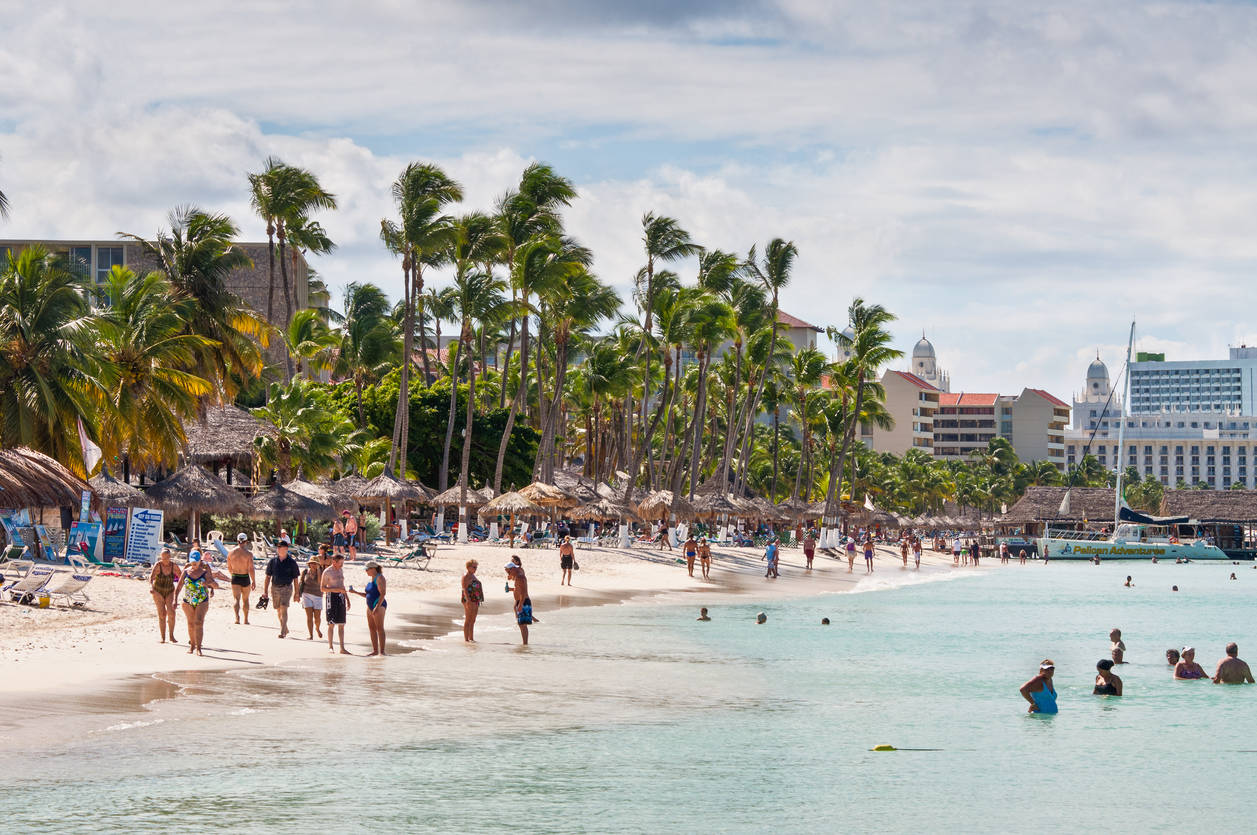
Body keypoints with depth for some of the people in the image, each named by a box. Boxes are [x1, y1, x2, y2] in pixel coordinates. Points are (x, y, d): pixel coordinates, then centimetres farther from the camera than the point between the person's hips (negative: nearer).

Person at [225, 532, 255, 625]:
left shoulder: (231, 552, -1)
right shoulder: (248, 553, -11)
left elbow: (229, 567, 8)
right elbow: (251, 569, -13)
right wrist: (254, 581, -5)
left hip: (235, 578, 1)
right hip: (245, 578, -1)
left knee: (236, 598, -1)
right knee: (245, 599, 14)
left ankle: (237, 616, -26)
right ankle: (246, 620, 24)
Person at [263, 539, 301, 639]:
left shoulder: (292, 562, -1)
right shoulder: (272, 561, 4)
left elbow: (295, 579, 3)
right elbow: (268, 577, 9)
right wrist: (265, 591, 4)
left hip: (286, 588, -3)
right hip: (274, 588, 3)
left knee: (283, 609, -15)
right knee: (278, 611, 11)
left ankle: (282, 632, -16)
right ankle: (285, 629, 30)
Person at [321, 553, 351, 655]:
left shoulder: (341, 570, 15)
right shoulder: (327, 572, -7)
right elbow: (322, 588, -10)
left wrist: (347, 599, 21)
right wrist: (337, 590, -20)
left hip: (341, 597, 7)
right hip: (332, 597, -7)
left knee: (341, 624, 4)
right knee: (332, 624, -6)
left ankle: (342, 648, 4)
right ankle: (330, 647, 2)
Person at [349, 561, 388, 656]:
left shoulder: (380, 578, -11)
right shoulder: (370, 579, 16)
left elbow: (382, 594, -19)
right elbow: (366, 595, 22)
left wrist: (377, 607, -26)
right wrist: (355, 592, 13)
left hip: (379, 605, -9)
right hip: (370, 606, 9)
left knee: (379, 628, -11)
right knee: (372, 628, 7)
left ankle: (382, 651, -14)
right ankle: (375, 650, 10)